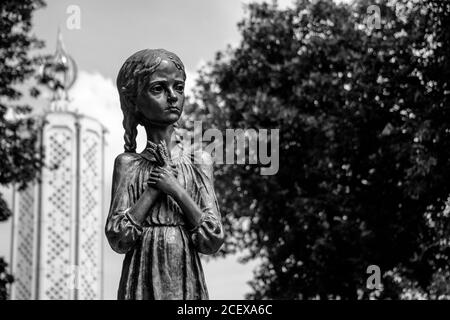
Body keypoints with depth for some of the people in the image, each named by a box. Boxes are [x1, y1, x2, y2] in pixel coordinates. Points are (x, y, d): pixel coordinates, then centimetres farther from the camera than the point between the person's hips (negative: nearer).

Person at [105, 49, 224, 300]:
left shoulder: (199, 161, 3)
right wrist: (154, 189, -11)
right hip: (143, 282, -1)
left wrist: (176, 190, -10)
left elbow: (213, 241, -3)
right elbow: (118, 239, -7)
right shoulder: (128, 163, 1)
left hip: (188, 281, 1)